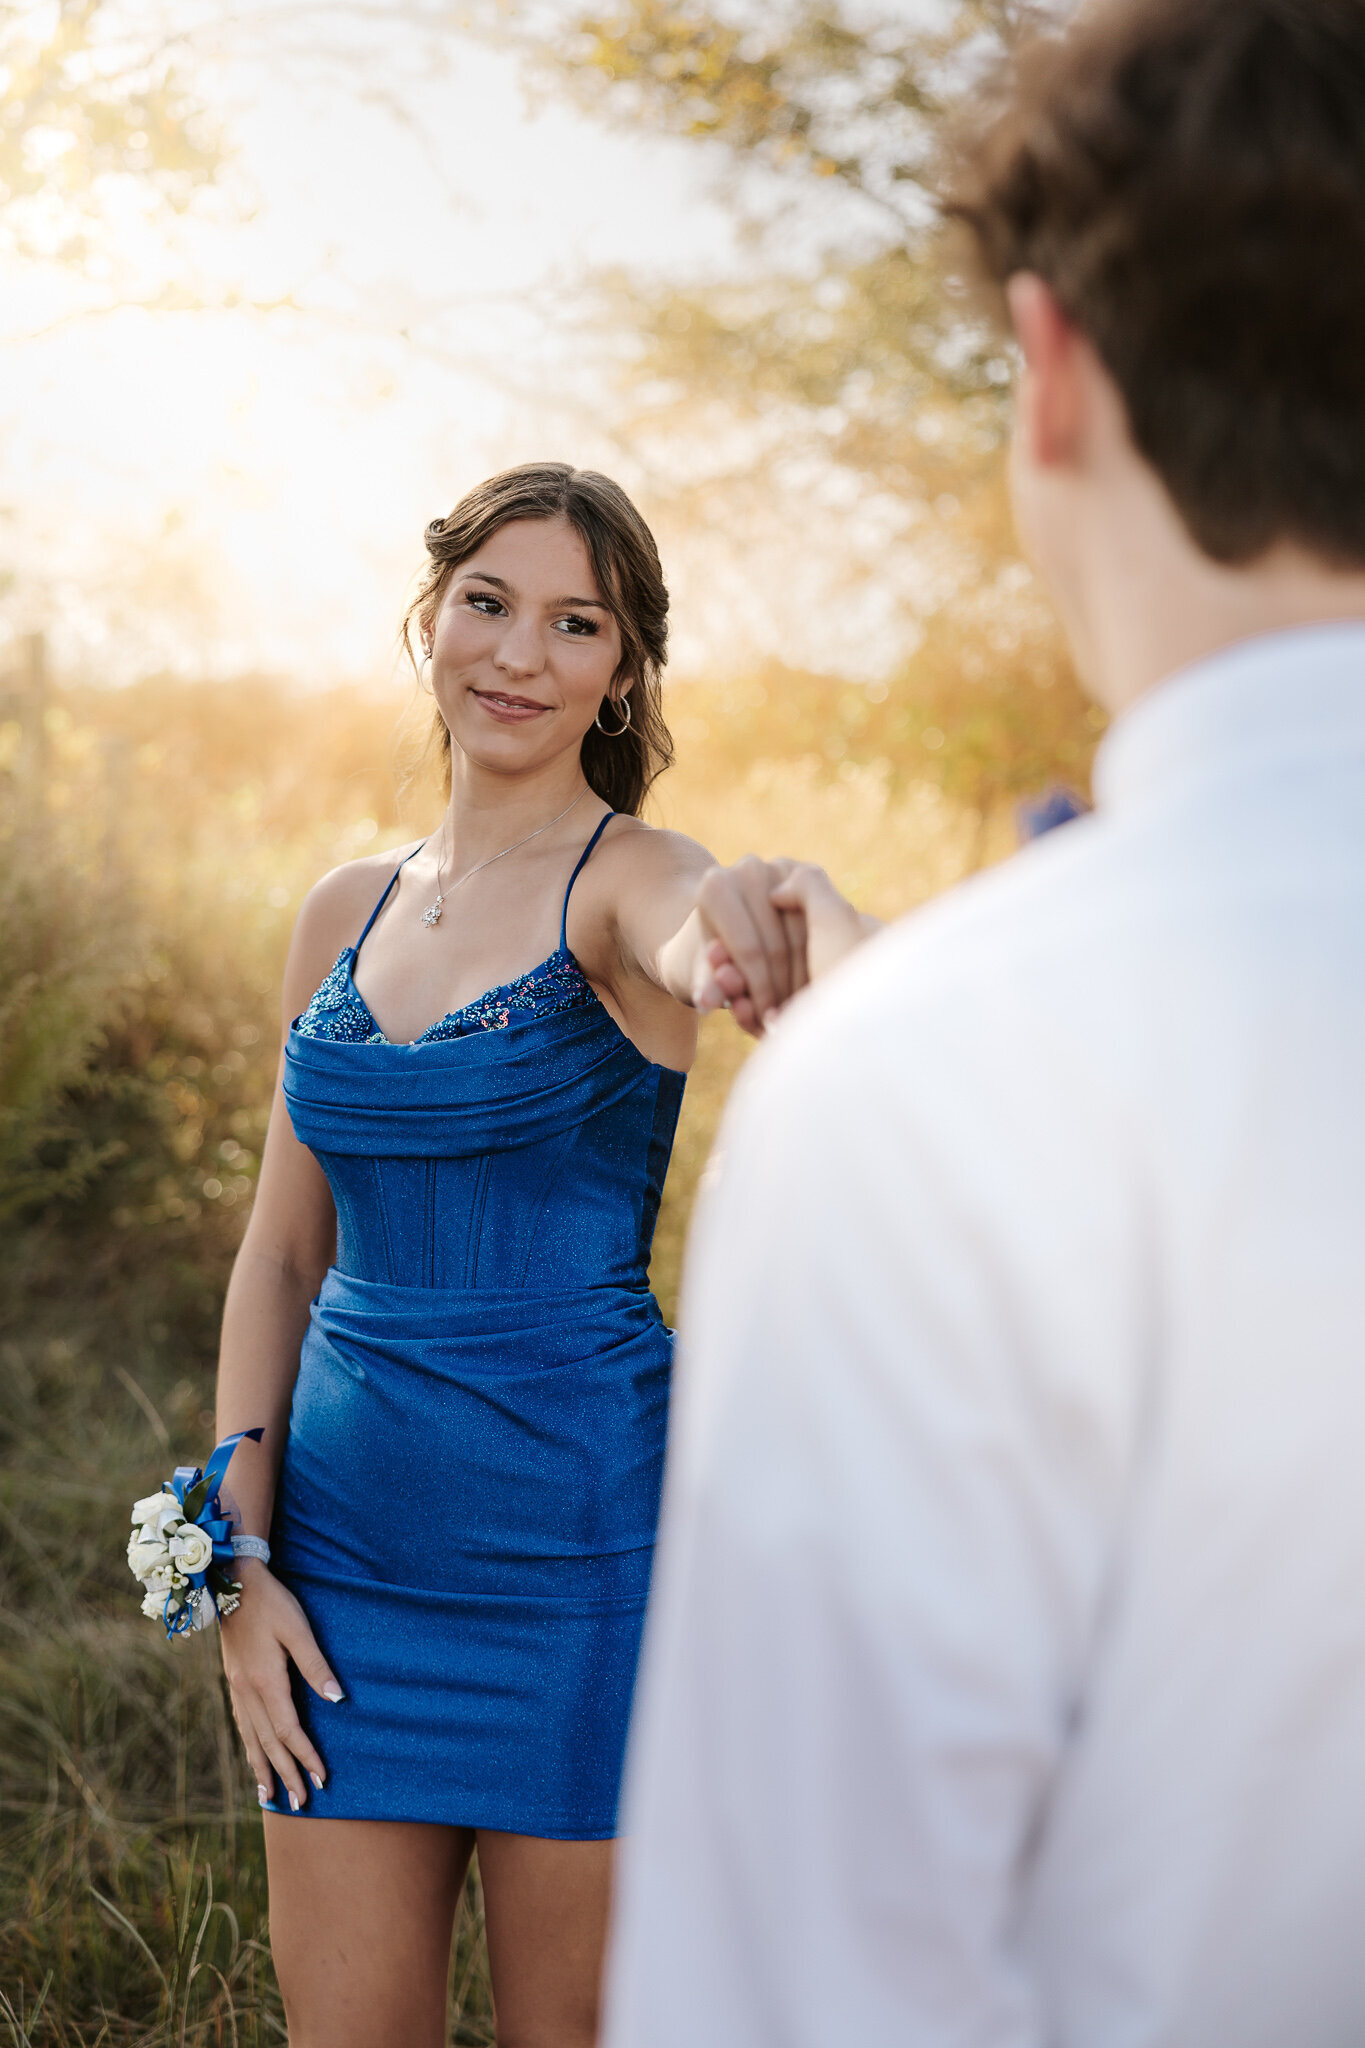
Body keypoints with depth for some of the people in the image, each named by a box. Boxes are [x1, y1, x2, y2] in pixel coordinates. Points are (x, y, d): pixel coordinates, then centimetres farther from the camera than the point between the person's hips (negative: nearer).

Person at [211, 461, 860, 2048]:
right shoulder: (346, 913, 9)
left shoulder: (628, 879, -6)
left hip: (576, 1538, -4)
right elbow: (282, 1251, 11)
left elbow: (691, 936, -32)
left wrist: (737, 936, -56)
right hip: (348, 1542, 4)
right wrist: (240, 1555, 3)